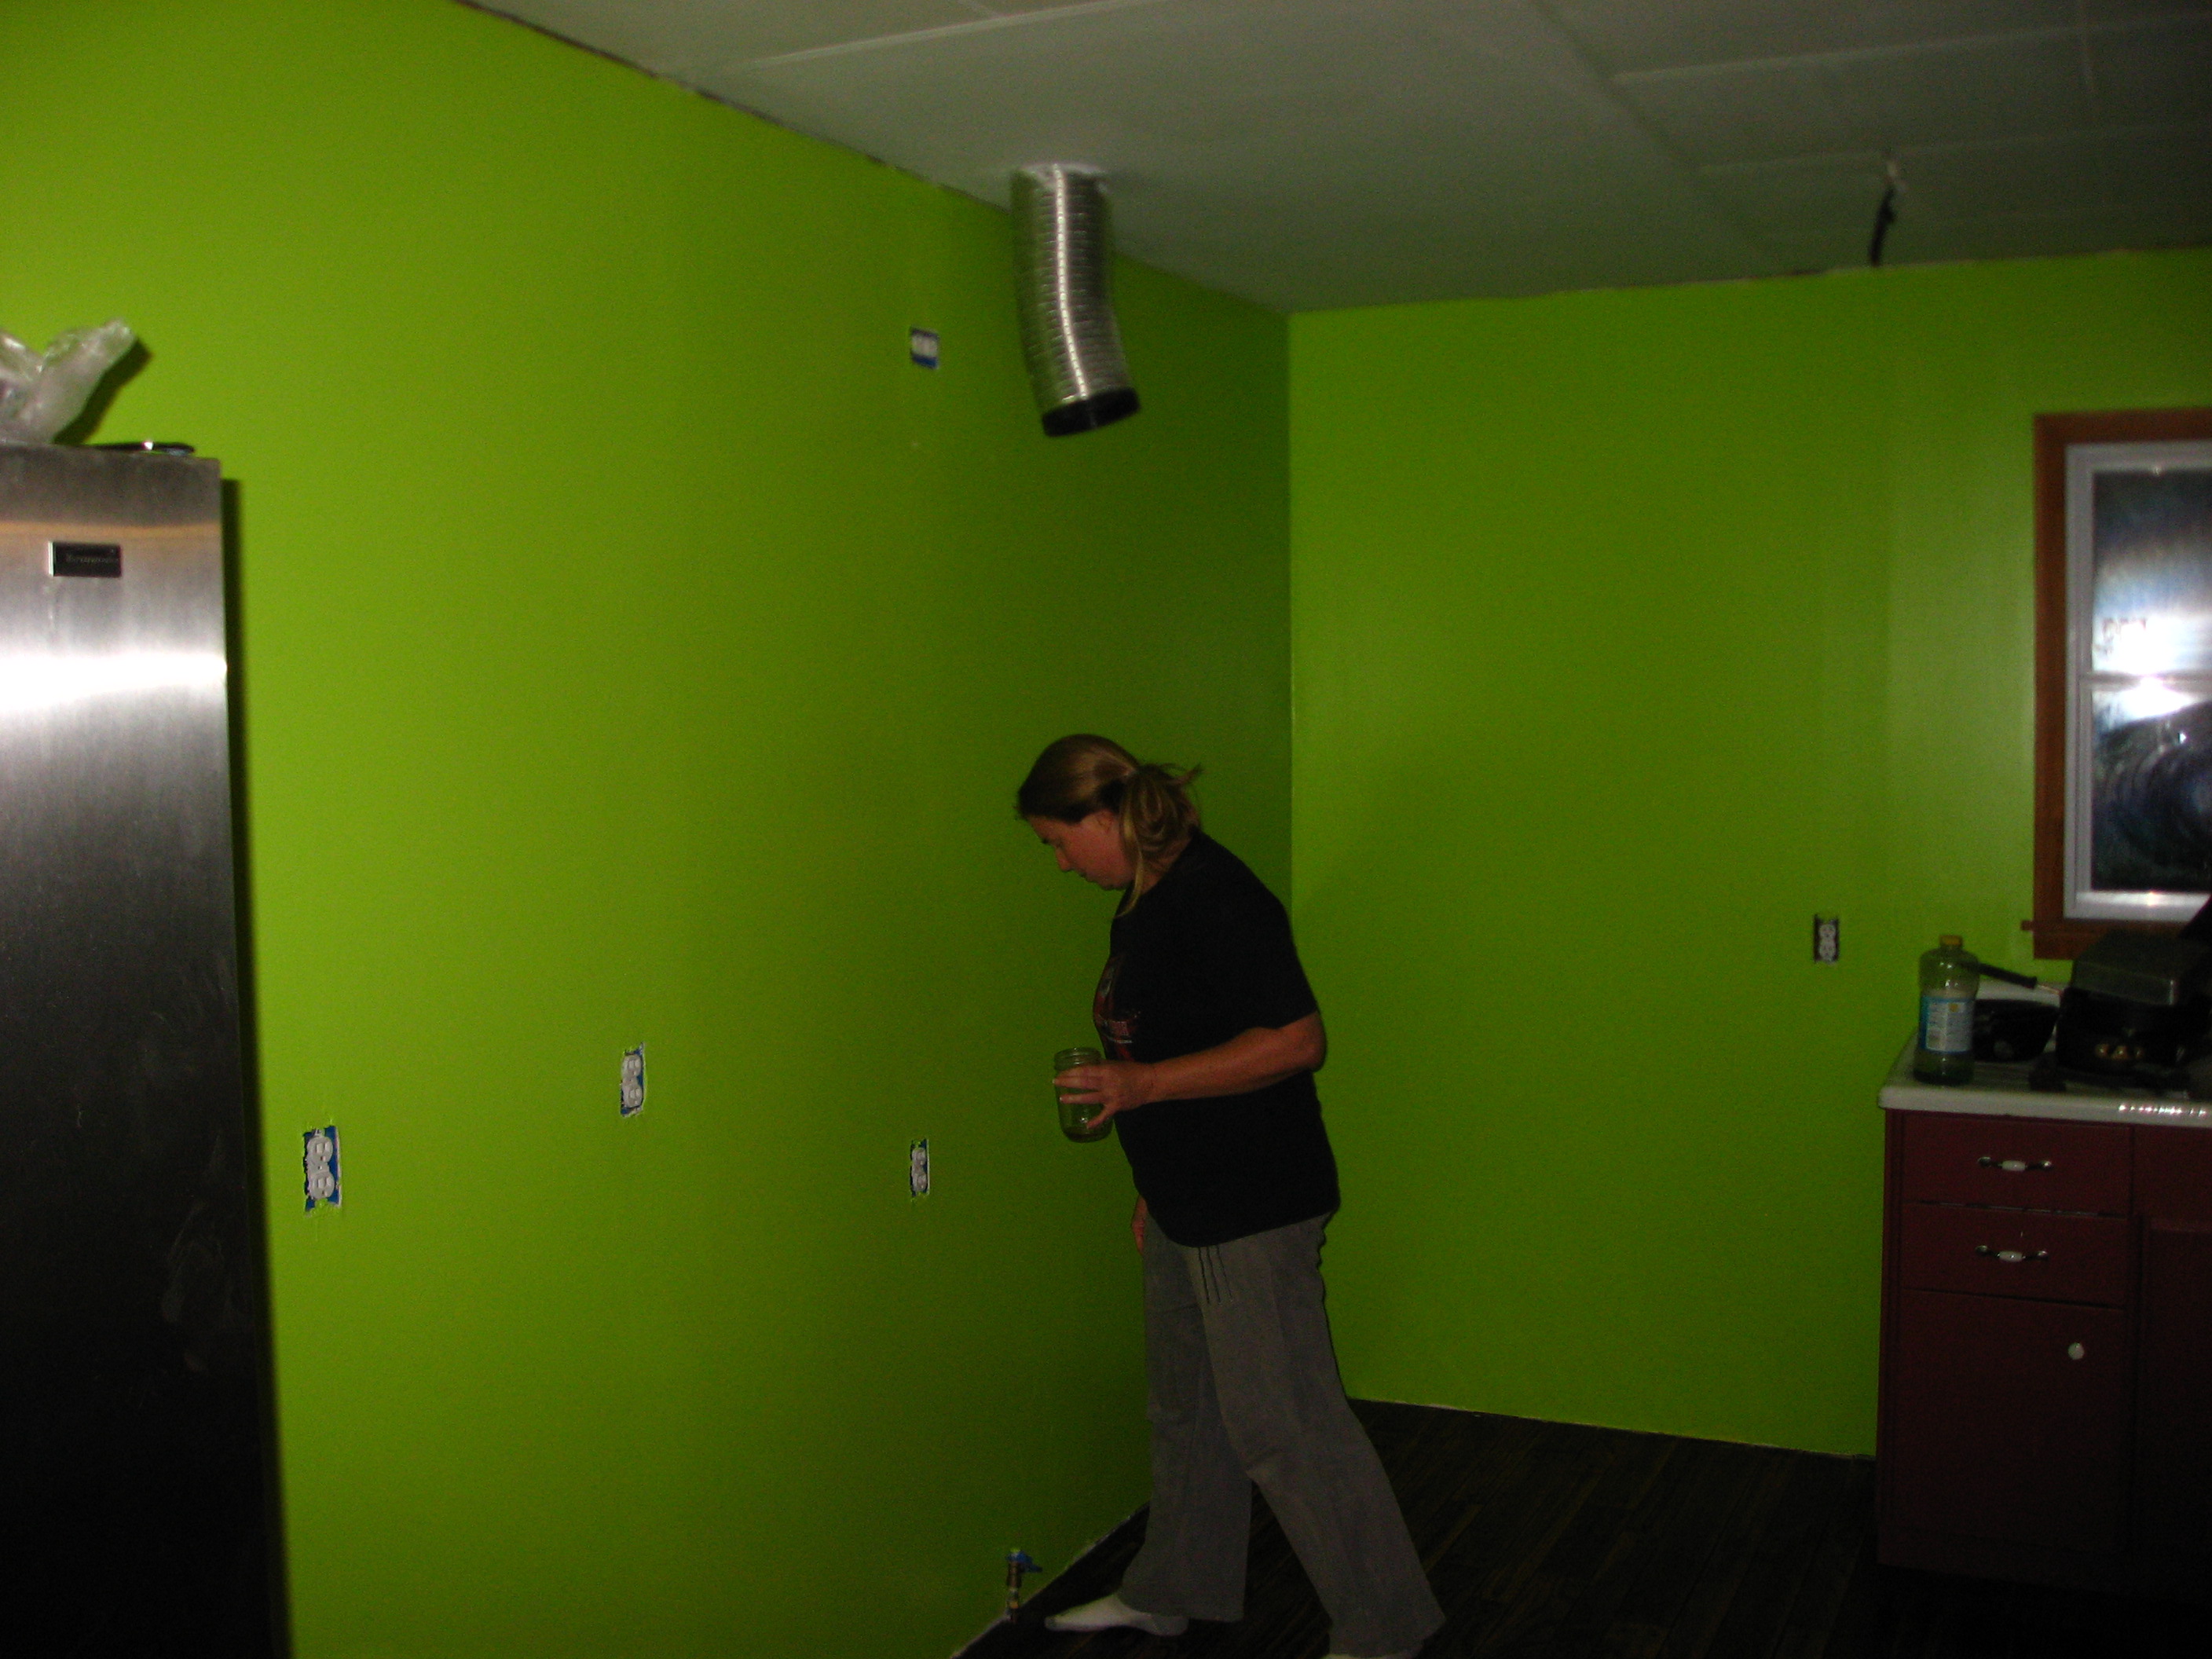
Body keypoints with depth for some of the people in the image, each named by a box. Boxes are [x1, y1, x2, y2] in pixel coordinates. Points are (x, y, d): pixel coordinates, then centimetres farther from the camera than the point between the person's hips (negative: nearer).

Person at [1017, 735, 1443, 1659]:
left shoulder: (1215, 898, -21)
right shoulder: (1145, 899, 10)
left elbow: (1296, 1042, -26)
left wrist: (1145, 1085, -27)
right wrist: (1155, 1187, 22)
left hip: (1253, 1208, -10)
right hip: (1185, 1206, 10)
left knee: (1280, 1424, -1)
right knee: (1184, 1407, 21)